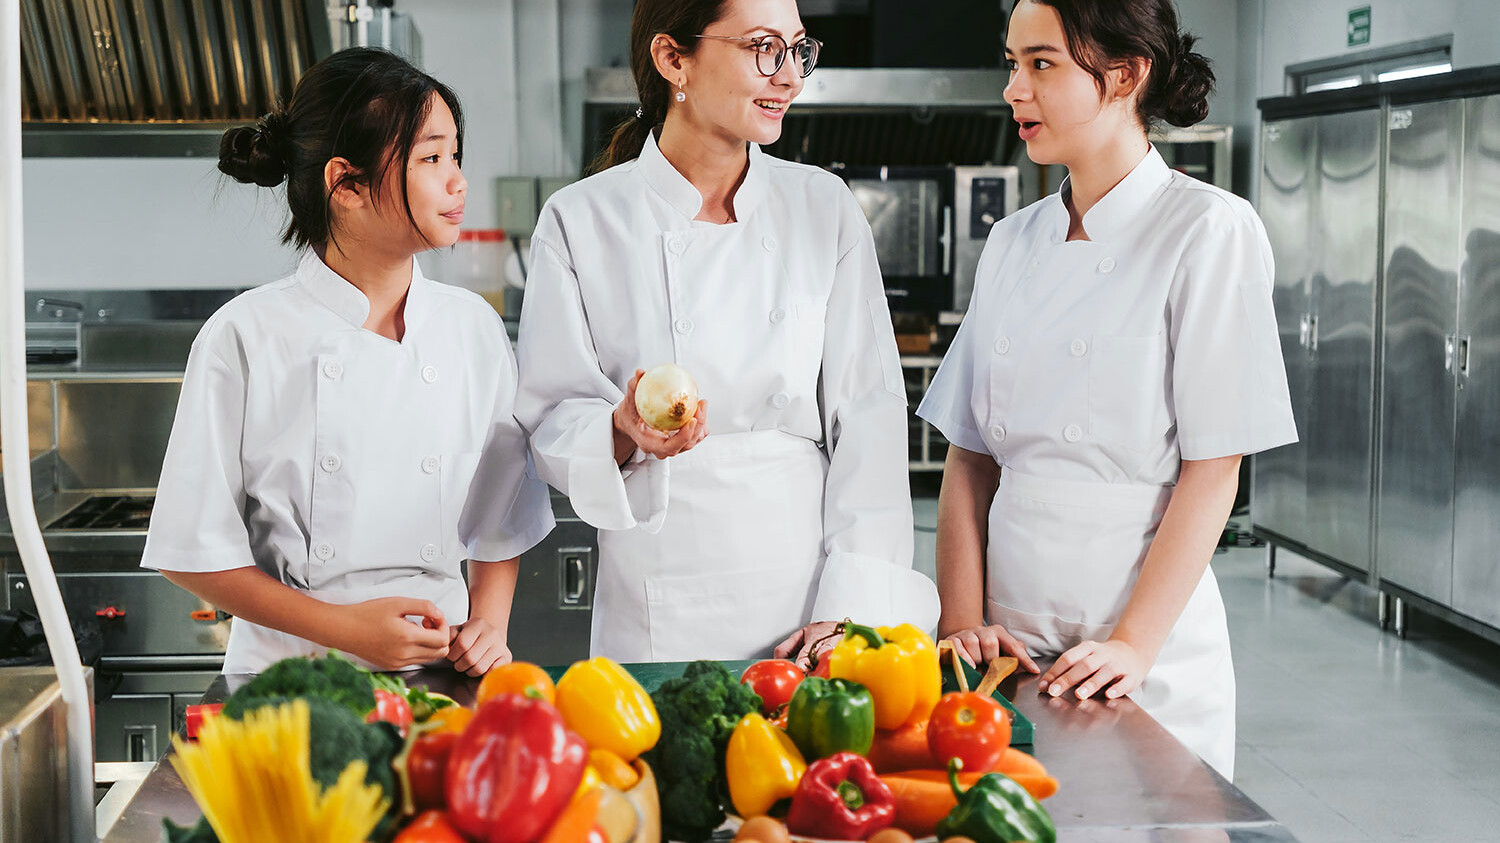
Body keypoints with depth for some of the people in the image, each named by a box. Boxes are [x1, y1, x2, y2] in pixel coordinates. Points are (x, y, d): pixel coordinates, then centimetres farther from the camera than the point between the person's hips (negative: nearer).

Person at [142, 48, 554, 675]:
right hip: (291, 675, -2)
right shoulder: (246, 337, -5)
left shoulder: (472, 327, 7)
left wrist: (488, 623, -1)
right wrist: (345, 628, -11)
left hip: (437, 672, 3)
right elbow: (193, 551, -3)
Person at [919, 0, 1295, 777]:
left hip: (1151, 648, -4)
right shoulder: (1012, 244, 8)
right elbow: (970, 456, 6)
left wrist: (1134, 644, -16)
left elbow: (1213, 470, -11)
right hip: (1011, 638, 5)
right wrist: (963, 621, -3)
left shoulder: (1209, 232, -8)